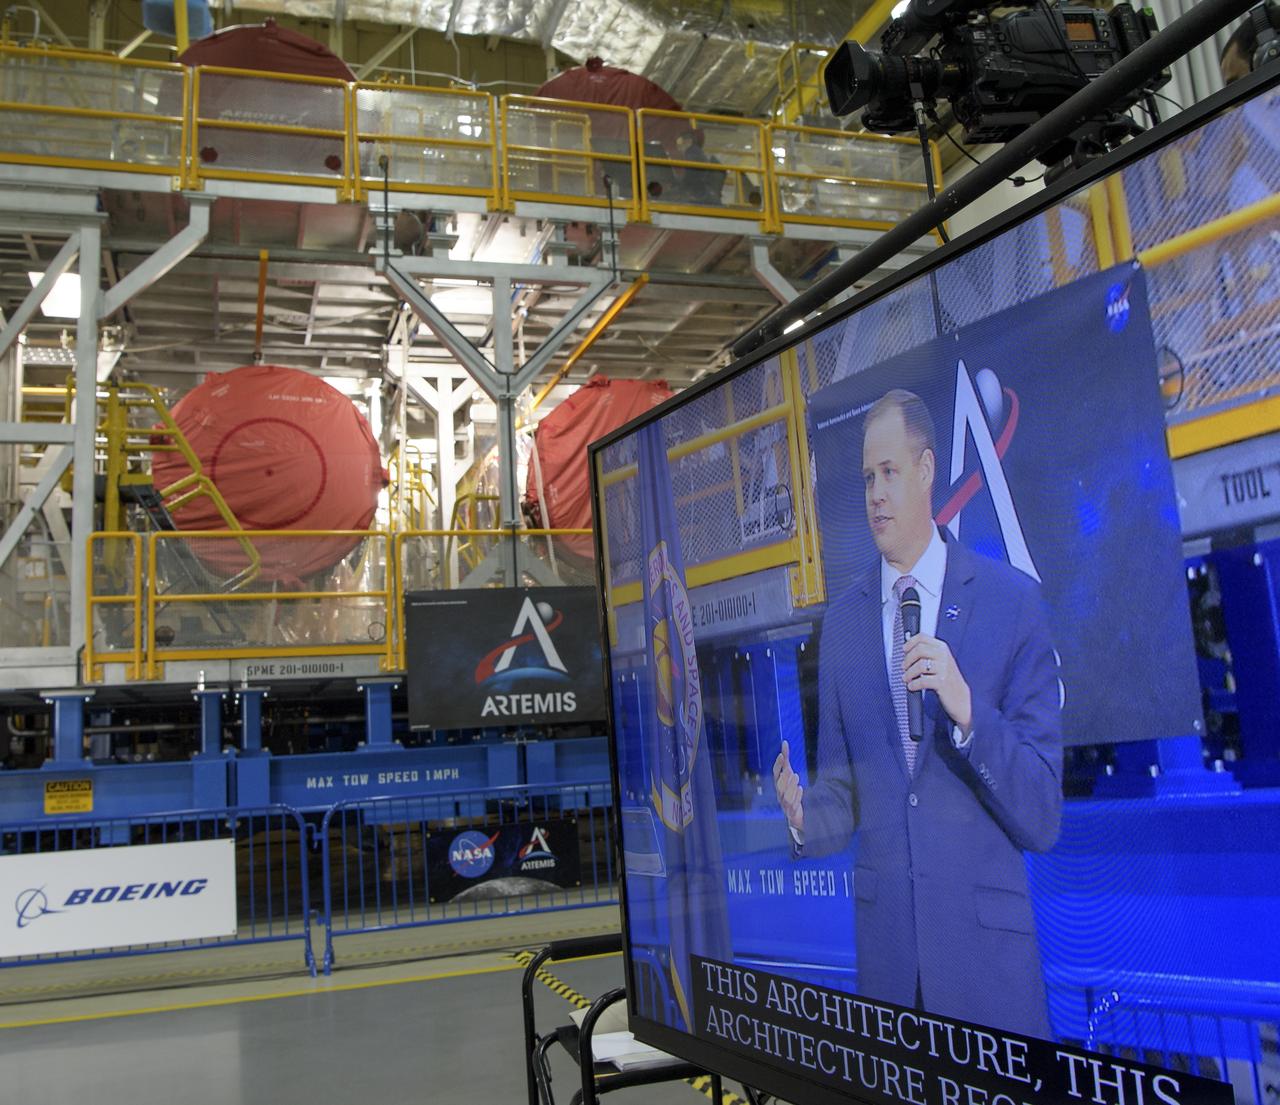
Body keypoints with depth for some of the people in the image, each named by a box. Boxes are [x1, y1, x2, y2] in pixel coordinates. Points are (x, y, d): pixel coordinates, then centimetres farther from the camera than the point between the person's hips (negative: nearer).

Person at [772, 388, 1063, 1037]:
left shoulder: (1012, 601, -7)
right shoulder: (840, 622, 5)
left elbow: (1043, 820, -9)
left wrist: (967, 711, -24)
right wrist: (804, 814, -11)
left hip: (988, 940, -3)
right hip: (884, 941, 3)